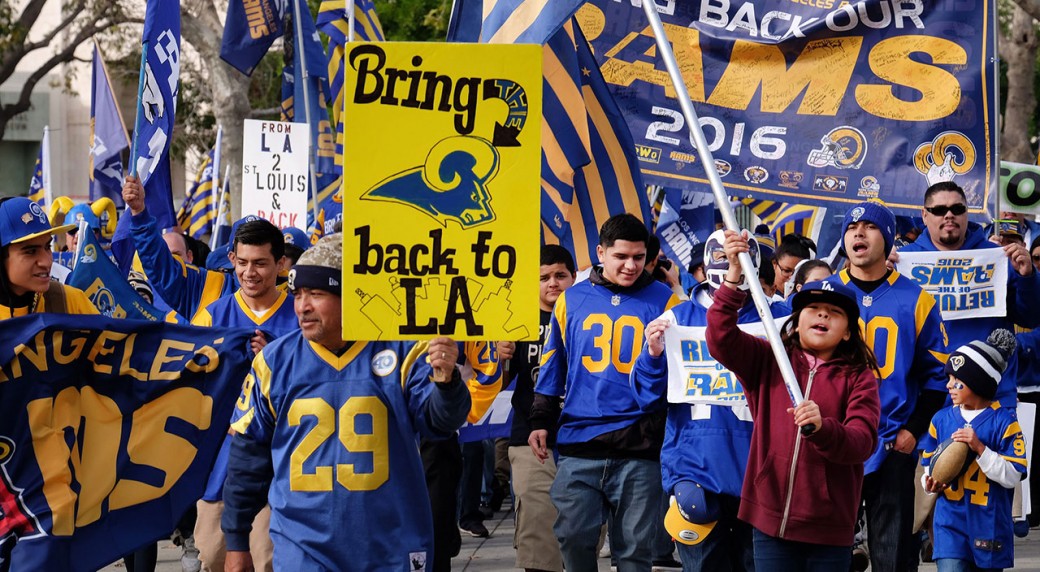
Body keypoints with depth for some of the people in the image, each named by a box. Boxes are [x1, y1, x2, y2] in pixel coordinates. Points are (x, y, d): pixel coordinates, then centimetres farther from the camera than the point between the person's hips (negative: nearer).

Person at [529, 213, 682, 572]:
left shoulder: (663, 301, 3)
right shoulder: (571, 300, 9)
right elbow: (552, 367, 15)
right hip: (578, 446, 1)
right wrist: (540, 421, 11)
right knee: (574, 539, -1)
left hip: (640, 448, -1)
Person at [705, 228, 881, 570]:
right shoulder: (767, 361, 9)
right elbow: (721, 339, -6)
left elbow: (862, 442, -10)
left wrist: (822, 429, -31)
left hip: (829, 527, -1)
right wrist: (734, 275, -16)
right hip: (770, 519, 1)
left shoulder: (859, 377, 2)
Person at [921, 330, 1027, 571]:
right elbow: (930, 466, 14)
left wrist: (980, 448, -21)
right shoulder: (941, 419, 4)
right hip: (950, 521, 1)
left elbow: (1013, 477, -11)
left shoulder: (1004, 422, -6)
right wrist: (931, 484, -8)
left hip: (989, 524, -1)